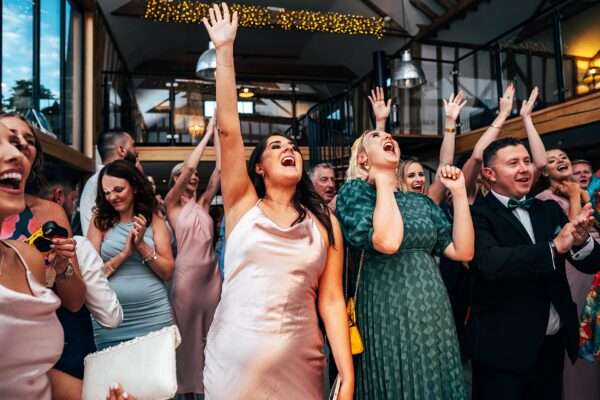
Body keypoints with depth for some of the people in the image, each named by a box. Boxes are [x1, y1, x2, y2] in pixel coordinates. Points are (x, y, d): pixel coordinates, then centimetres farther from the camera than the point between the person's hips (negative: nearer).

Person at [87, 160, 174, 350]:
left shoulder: (154, 220, 2)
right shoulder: (100, 221, 2)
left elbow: (168, 272, -2)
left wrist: (142, 245, -14)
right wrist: (124, 253, -15)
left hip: (154, 316, 0)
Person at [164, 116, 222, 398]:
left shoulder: (203, 203, 11)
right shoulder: (172, 203, -1)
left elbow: (220, 169, 5)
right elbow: (188, 165, -12)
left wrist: (217, 134, 4)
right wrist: (207, 133, -7)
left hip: (211, 272, 5)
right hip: (187, 273, -4)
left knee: (209, 332, 11)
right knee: (187, 332, 5)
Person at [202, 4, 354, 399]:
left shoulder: (324, 222, 3)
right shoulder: (243, 205, 0)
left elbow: (332, 300, 0)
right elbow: (228, 129, -8)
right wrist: (225, 50, -8)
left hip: (299, 365, 1)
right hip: (233, 361, 0)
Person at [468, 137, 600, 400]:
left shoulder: (550, 210, 7)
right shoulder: (478, 215, -13)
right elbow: (490, 262, -29)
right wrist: (554, 247, -26)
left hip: (553, 342, 6)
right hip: (504, 347, -6)